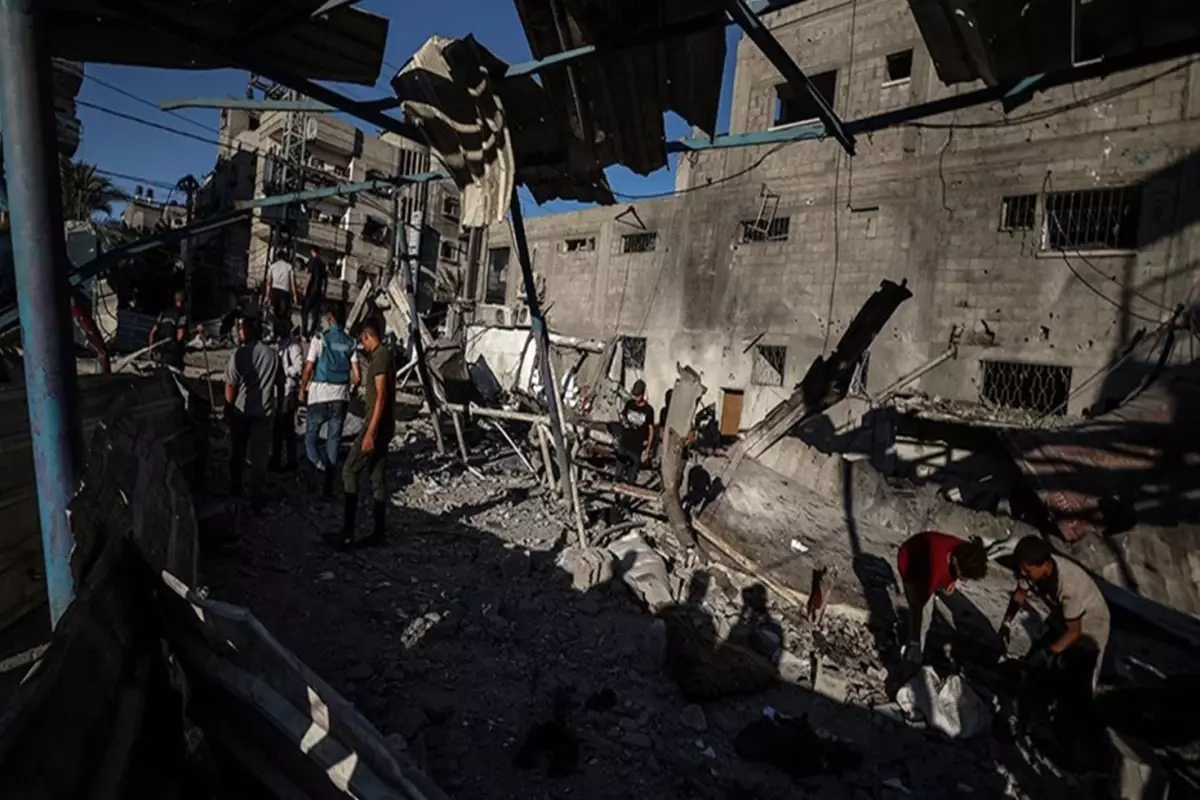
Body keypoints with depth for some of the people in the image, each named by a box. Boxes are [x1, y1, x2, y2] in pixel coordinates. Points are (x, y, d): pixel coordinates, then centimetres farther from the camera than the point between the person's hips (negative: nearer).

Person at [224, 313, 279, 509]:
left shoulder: (239, 353, -13)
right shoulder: (273, 354, -5)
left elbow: (231, 385, -10)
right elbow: (279, 383, 2)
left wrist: (228, 407, 4)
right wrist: (278, 405, 15)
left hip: (241, 410, 0)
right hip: (265, 411, 1)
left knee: (238, 451, 18)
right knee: (260, 454, 6)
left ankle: (235, 487, 33)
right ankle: (256, 494, 7)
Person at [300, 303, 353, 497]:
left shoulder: (319, 339, -6)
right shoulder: (350, 342, 4)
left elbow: (308, 368, -8)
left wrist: (302, 389, 5)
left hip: (319, 395, -3)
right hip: (341, 397, 3)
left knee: (311, 433, 13)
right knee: (334, 438, 8)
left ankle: (316, 461, -17)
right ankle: (329, 485, 11)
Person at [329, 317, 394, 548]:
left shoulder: (380, 356, -14)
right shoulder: (384, 355, 16)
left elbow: (381, 396, -21)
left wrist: (370, 432, -23)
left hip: (376, 427, -10)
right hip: (383, 427, 10)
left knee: (349, 472, -4)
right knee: (378, 478, 10)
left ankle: (347, 533, -2)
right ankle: (379, 532, 14)